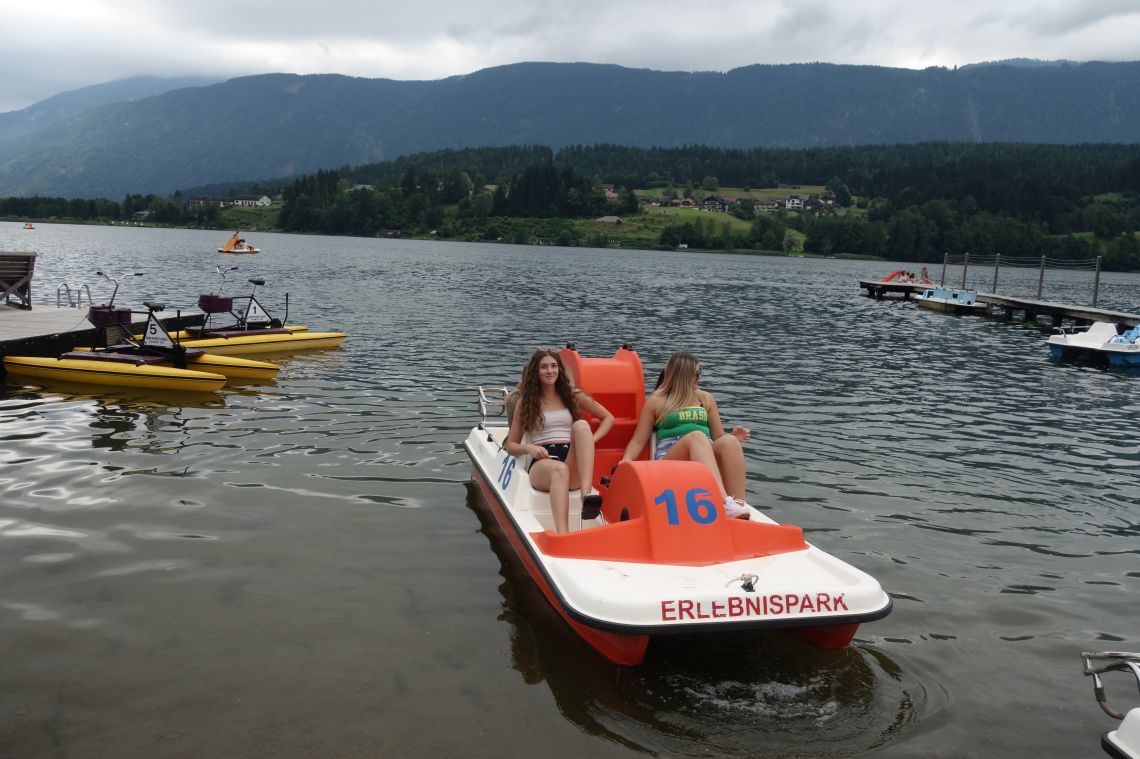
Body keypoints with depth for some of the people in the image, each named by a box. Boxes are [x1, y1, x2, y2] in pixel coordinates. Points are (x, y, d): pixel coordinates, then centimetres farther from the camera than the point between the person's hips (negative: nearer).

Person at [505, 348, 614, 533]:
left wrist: (590, 440, 4)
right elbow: (511, 446, 16)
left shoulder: (572, 395, 18)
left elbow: (608, 417, 23)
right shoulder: (524, 402, 15)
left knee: (581, 425, -29)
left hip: (574, 465, 1)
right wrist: (529, 448, -8)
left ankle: (587, 493, -49)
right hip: (542, 464, -1)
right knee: (558, 469, -40)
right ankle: (562, 536, -62)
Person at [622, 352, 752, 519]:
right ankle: (724, 502, -57)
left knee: (729, 441, -30)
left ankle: (739, 505, -46)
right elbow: (638, 441, 11)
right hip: (670, 458, -3)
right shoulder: (655, 402, 13)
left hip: (709, 457, 3)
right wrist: (625, 462, -10)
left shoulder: (706, 399, 22)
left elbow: (719, 436, 22)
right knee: (697, 436, -36)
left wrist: (733, 436, -1)